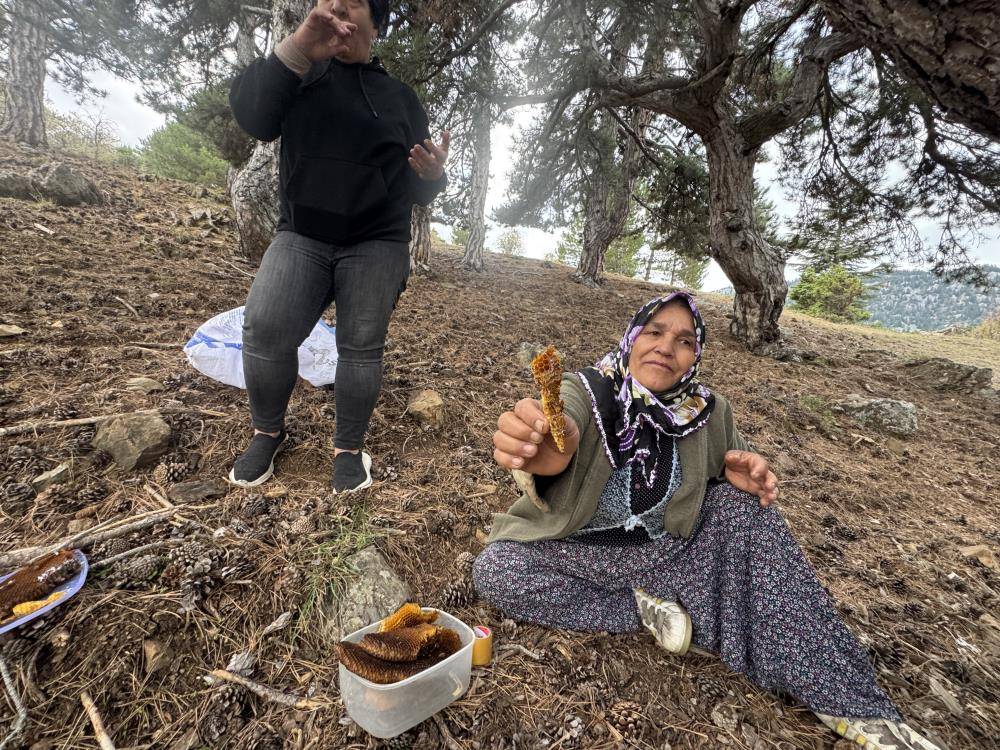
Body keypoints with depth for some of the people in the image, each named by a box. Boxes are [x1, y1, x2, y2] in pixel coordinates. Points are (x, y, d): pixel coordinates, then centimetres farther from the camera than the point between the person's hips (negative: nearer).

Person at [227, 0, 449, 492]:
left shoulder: (400, 97, 12)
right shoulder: (298, 73, 12)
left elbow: (419, 192, 9)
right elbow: (250, 116, -11)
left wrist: (434, 174, -15)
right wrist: (298, 49, -24)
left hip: (376, 244, 0)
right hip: (301, 237, 1)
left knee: (361, 346, -6)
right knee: (264, 329, -15)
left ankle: (349, 447, 9)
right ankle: (268, 432, 6)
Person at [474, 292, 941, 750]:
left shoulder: (707, 412, -6)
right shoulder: (587, 391, -17)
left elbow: (734, 472, 9)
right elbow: (560, 427, -39)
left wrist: (745, 472, -17)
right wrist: (545, 454, -65)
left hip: (667, 553, 3)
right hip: (583, 553, -2)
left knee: (742, 502, -19)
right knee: (494, 570, -27)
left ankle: (850, 705, -8)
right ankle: (645, 610, -12)